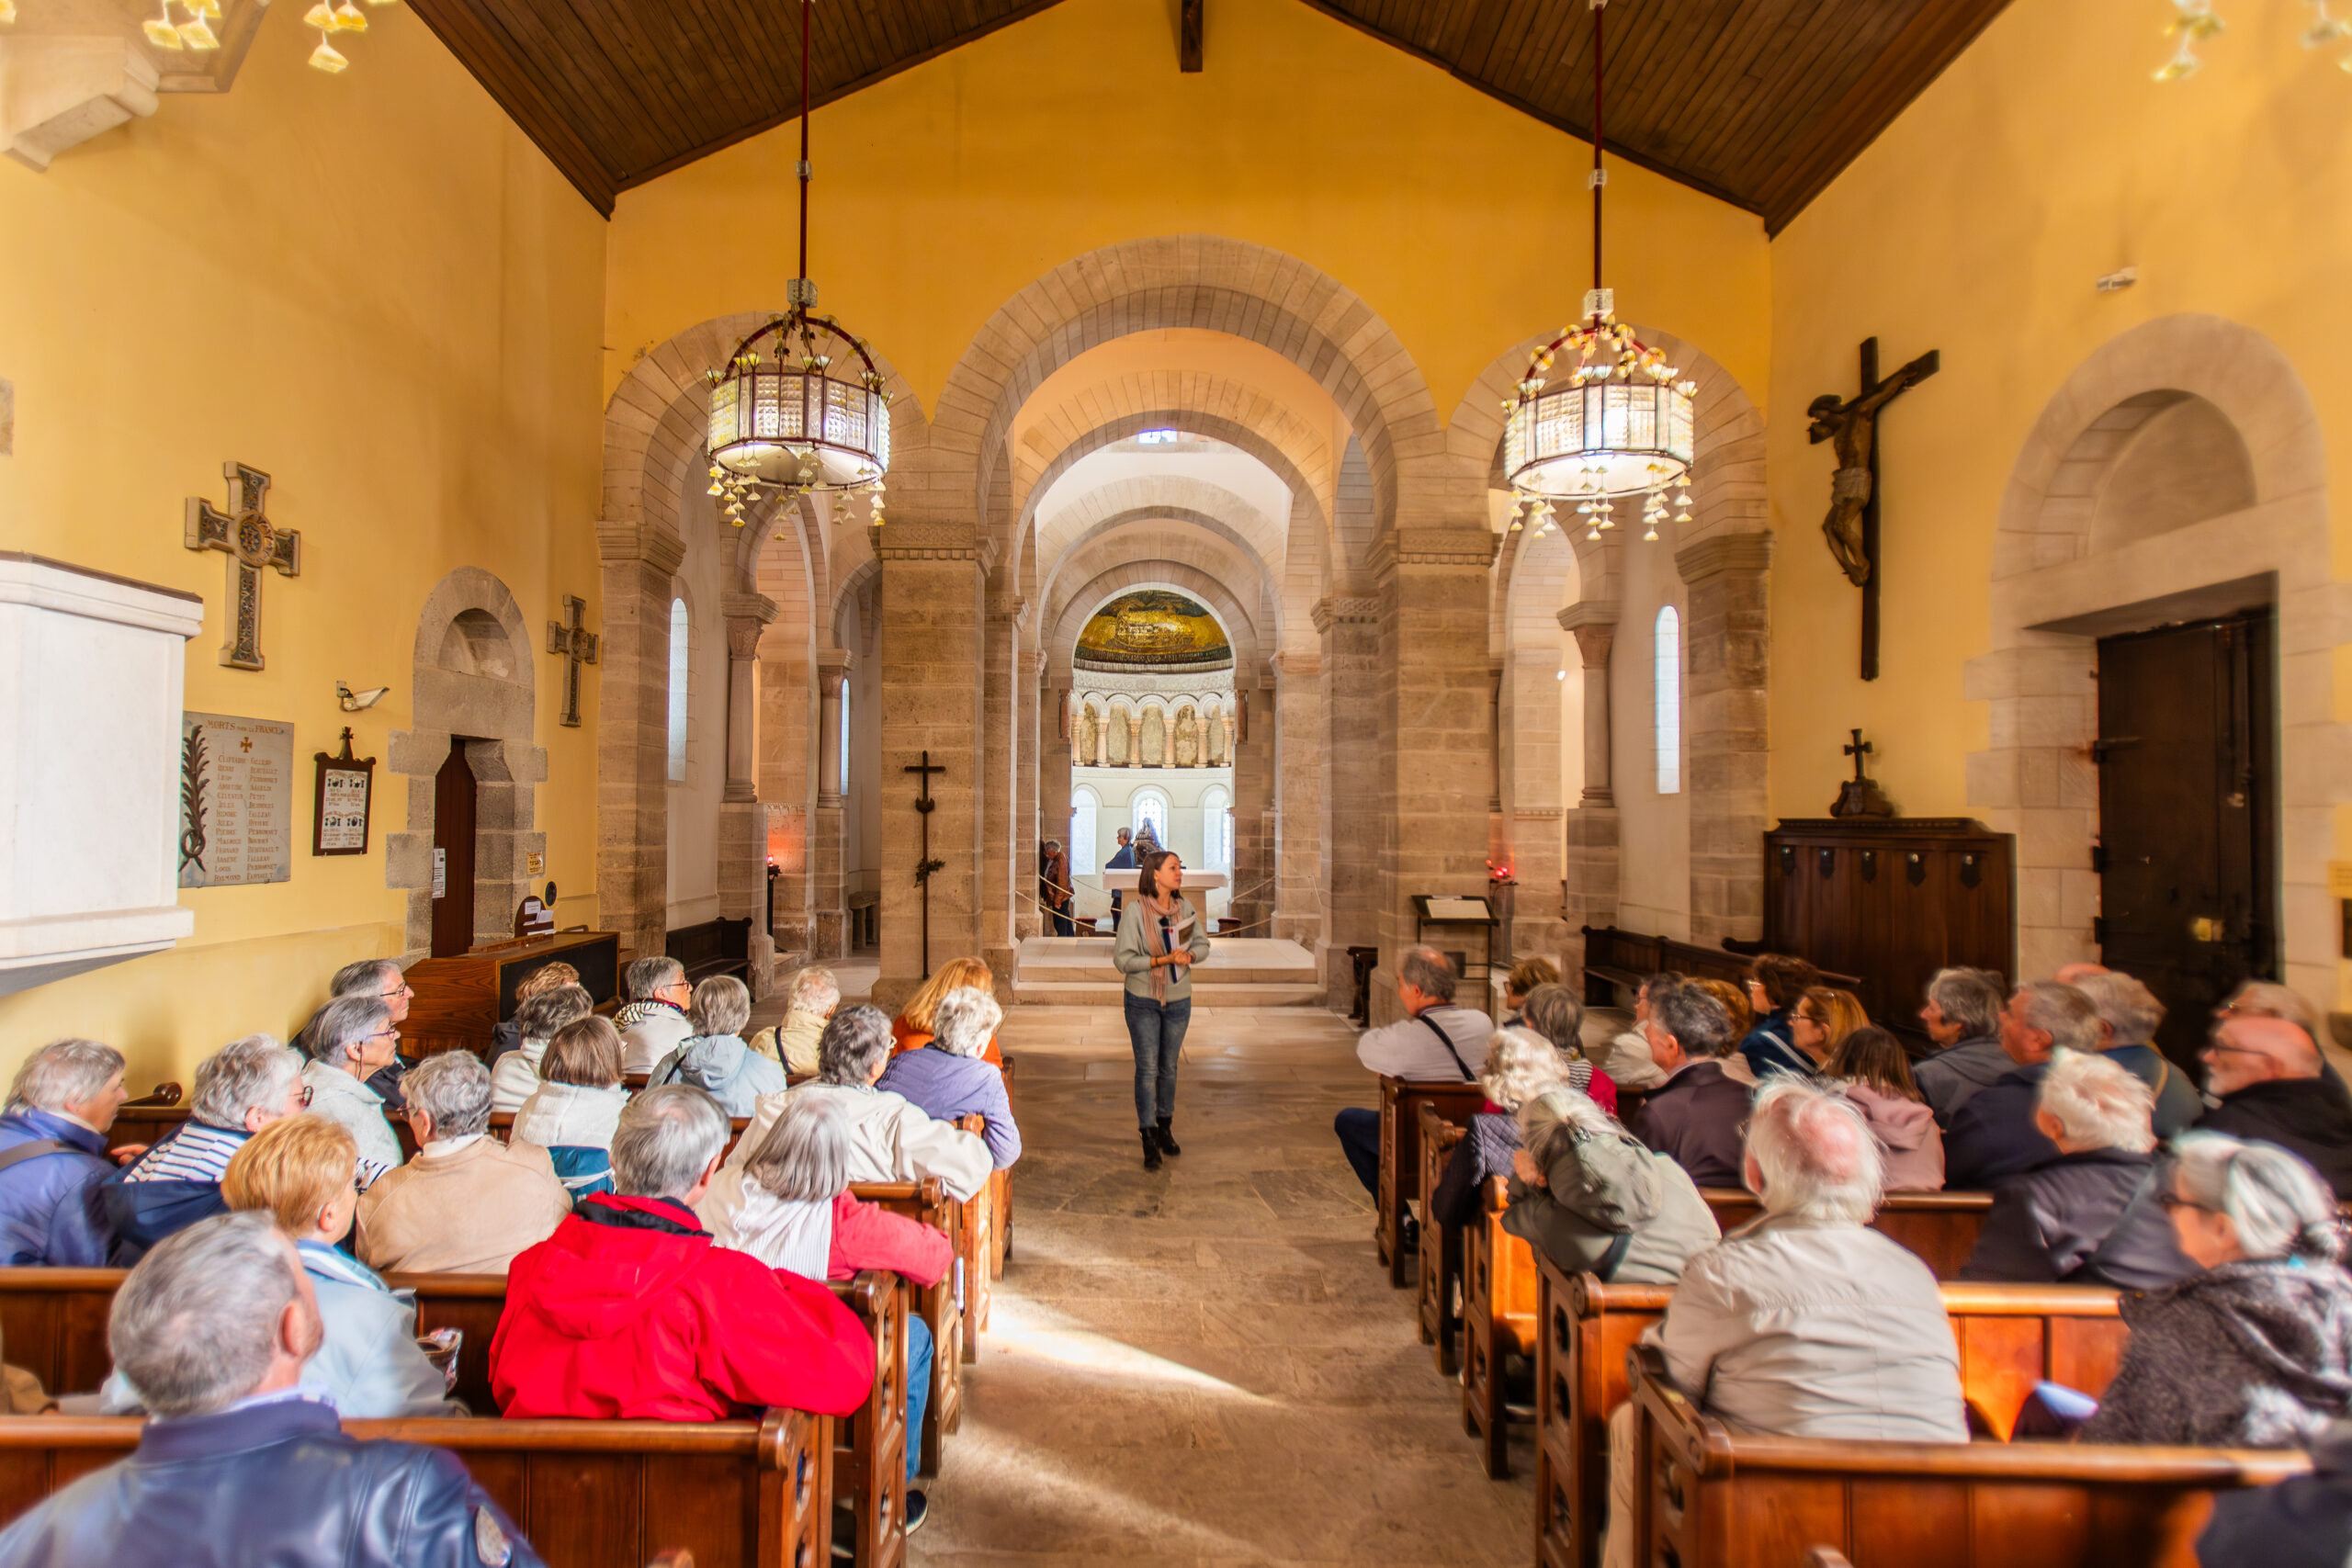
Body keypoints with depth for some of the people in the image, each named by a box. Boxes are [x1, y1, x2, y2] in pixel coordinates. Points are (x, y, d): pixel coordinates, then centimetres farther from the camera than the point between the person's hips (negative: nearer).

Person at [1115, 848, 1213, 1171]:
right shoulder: (1136, 910, -16)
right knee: (1147, 1069, -1)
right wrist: (1165, 959, -24)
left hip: (1178, 1000, 4)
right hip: (1143, 1001, -4)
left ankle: (1165, 1129, 33)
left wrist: (1189, 955, -16)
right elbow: (1123, 959, -17)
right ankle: (1149, 1141, 10)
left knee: (1169, 1067, 16)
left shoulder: (1186, 907, -4)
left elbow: (1203, 943, 7)